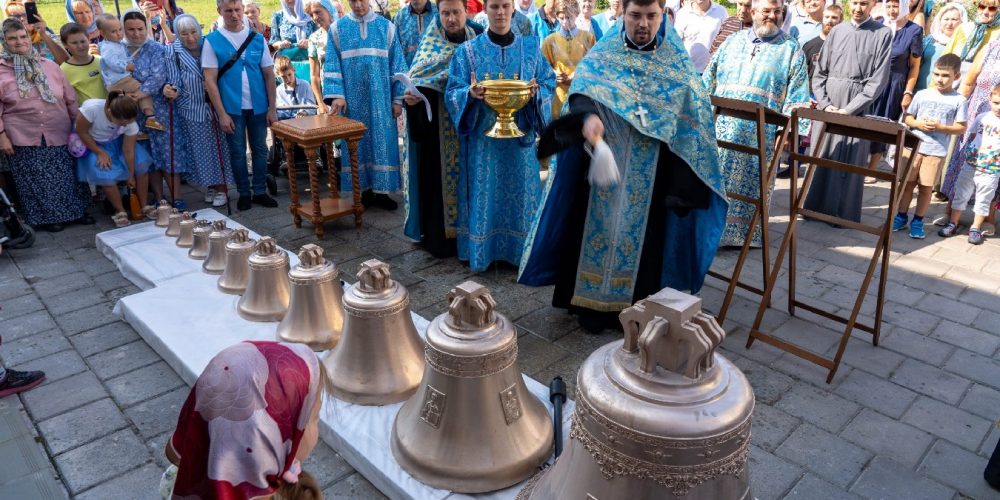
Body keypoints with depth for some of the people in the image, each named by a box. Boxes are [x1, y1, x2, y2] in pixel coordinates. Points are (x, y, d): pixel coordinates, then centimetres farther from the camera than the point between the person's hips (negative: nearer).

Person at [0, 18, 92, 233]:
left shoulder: (49, 66, 6)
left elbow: (70, 99, 10)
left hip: (59, 135, 2)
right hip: (24, 140, -2)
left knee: (67, 176, 10)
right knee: (36, 181, 5)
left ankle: (76, 211, 25)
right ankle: (46, 217, 19)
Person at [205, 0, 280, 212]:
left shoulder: (257, 38, 2)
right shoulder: (212, 41, -4)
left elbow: (269, 75, 4)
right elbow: (210, 80, -6)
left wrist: (272, 107, 0)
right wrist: (221, 113, -11)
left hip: (258, 106, 2)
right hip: (231, 107, -2)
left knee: (260, 149, 10)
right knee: (237, 152, 8)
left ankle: (260, 191, 22)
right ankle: (244, 193, 20)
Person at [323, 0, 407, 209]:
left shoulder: (387, 27, 5)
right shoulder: (337, 28, 5)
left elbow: (397, 65, 4)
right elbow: (331, 65, 2)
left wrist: (397, 98, -2)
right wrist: (336, 94, -11)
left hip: (380, 99, 0)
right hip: (352, 98, 0)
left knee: (382, 141, 1)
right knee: (357, 143, 4)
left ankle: (381, 191, 10)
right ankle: (365, 190, 13)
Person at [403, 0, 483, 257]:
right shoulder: (431, 44, 1)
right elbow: (416, 80, -4)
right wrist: (411, 96, -25)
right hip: (438, 127, -1)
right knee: (439, 177, 2)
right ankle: (440, 238, 11)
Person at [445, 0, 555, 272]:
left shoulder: (531, 48, 6)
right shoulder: (468, 50, 1)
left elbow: (549, 84, 5)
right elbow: (453, 92, -2)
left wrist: (536, 92, -17)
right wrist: (470, 94, -24)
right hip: (482, 137, -1)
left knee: (519, 192, 7)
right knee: (484, 193, 2)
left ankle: (520, 251, 21)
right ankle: (482, 251, 16)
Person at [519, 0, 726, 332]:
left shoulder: (676, 60, 6)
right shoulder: (602, 54, 3)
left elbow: (695, 113, 4)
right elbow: (582, 90, -15)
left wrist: (684, 175, -6)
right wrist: (588, 116, -39)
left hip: (652, 170, 1)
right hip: (605, 159, -1)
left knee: (644, 233, 6)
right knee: (601, 223, 3)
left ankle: (636, 308, 20)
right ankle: (594, 305, 17)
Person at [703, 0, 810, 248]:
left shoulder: (791, 49, 3)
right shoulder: (732, 42, 12)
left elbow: (797, 96, -3)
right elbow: (708, 81, 13)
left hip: (760, 136, -2)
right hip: (721, 129, 3)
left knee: (750, 186, 4)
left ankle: (743, 232, 15)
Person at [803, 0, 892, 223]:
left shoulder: (883, 33, -1)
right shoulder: (837, 31, 7)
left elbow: (878, 79, -6)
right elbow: (819, 72, 7)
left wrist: (849, 109, -12)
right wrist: (825, 103, -6)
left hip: (857, 108, -3)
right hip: (828, 106, 3)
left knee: (850, 161, 1)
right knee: (820, 156, 6)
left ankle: (844, 213, 11)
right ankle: (816, 207, 18)